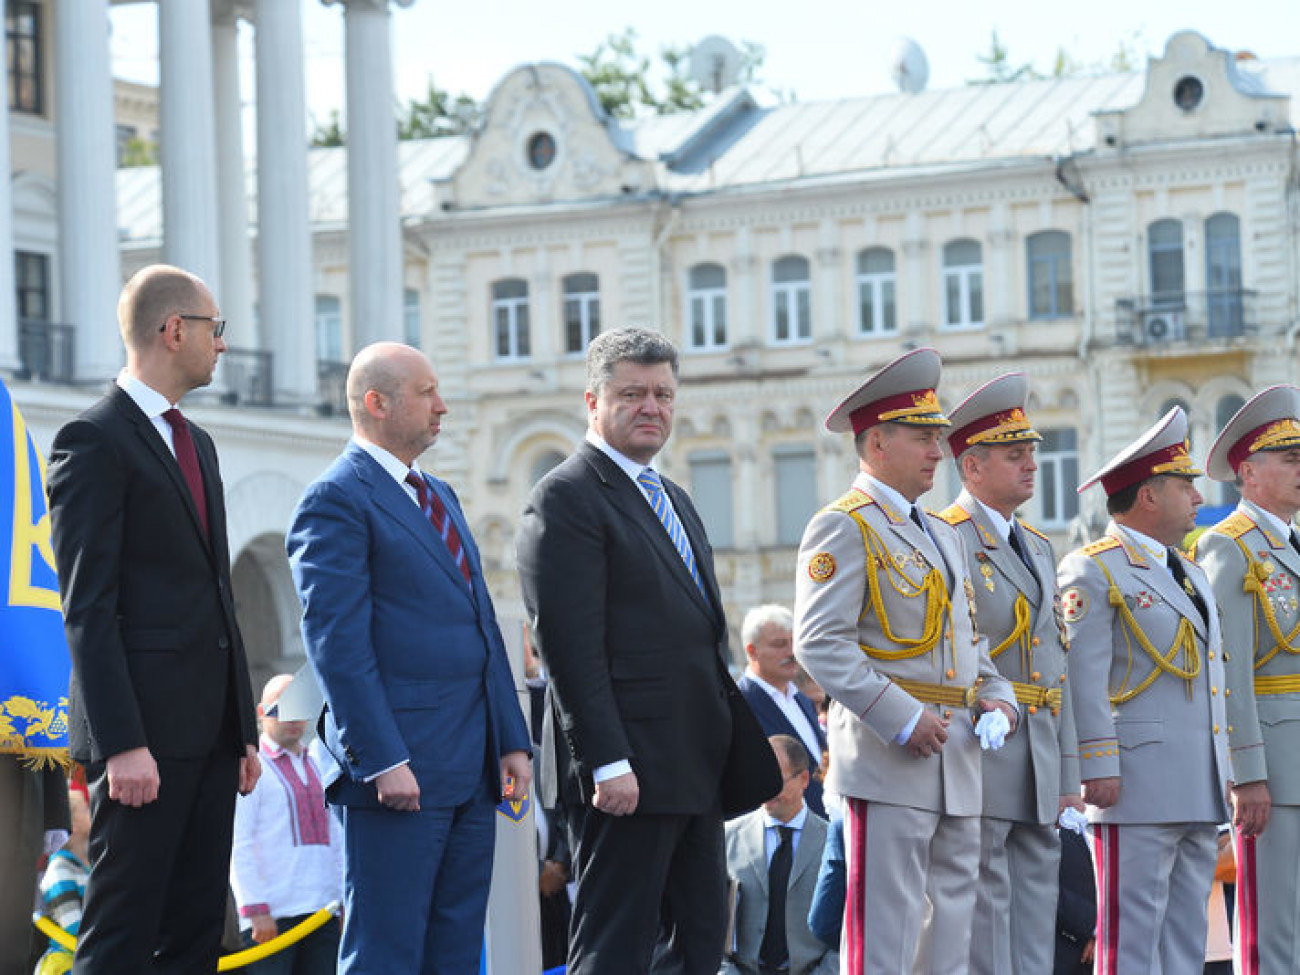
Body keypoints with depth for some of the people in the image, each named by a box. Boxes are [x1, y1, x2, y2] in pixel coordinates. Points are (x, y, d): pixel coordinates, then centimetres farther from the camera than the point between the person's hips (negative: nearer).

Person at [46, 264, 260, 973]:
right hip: (144, 736, -9)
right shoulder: (93, 441, -8)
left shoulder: (196, 444, 20)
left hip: (209, 729, 9)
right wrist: (122, 743, -20)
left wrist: (243, 727, 18)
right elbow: (87, 607, -14)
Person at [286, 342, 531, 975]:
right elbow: (337, 643, -15)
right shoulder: (336, 500, -8)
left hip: (472, 771, 9)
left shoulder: (440, 497, 20)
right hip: (401, 771, -9)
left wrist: (512, 740, 14)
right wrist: (383, 761, -21)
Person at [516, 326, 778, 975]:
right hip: (627, 774, -9)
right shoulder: (566, 497, -9)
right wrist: (607, 763, -22)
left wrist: (736, 748, 19)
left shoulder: (673, 500, 21)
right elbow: (569, 644, -17)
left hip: (696, 770, 9)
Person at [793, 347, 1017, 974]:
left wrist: (995, 695, 7)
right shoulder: (844, 528, -6)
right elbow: (819, 642, -15)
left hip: (956, 756, 8)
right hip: (888, 757, -8)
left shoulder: (942, 534, 22)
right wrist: (901, 717, -20)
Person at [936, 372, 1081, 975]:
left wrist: (1068, 773, 17)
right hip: (981, 755, -8)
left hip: (1040, 763, 8)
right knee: (983, 908, -6)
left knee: (1037, 900, 9)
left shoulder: (1038, 547, 20)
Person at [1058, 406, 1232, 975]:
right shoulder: (1092, 571, -5)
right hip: (1139, 786, -8)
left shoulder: (1191, 575, 22)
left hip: (1199, 794, 8)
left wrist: (1224, 773, 19)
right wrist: (1097, 765, -19)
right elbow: (1083, 677, -13)